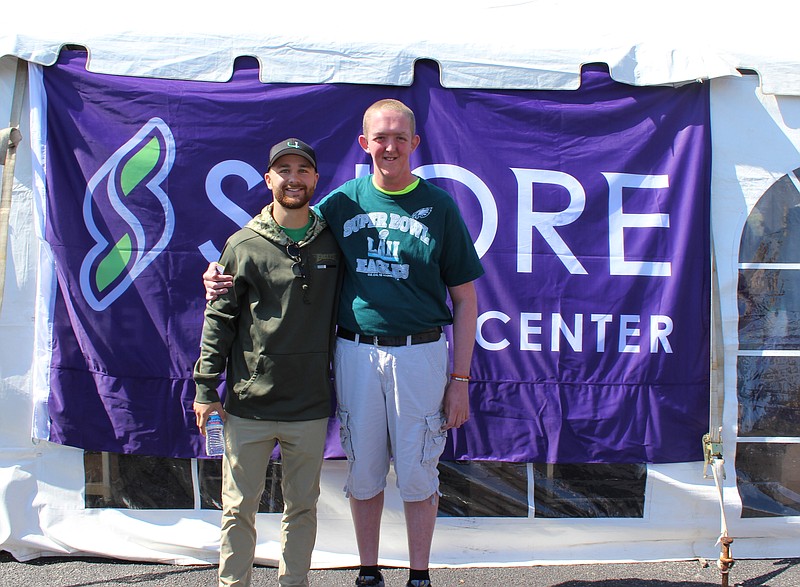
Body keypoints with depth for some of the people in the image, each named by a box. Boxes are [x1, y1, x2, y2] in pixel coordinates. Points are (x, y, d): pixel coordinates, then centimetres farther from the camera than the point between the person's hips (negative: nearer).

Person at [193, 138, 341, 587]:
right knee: (239, 508, 6)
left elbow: (343, 314, 13)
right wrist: (206, 388, -2)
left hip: (311, 406, 1)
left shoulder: (333, 244, 5)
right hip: (249, 404, -1)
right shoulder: (244, 245, 1)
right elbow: (219, 319, 2)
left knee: (302, 507, 11)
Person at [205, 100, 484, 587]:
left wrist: (460, 379, -3)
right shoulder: (341, 202, 6)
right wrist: (223, 277, -1)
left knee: (418, 475, 6)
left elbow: (464, 298, 2)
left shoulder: (439, 206, 1)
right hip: (355, 353, 2)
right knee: (364, 474, 11)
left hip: (420, 355, -2)